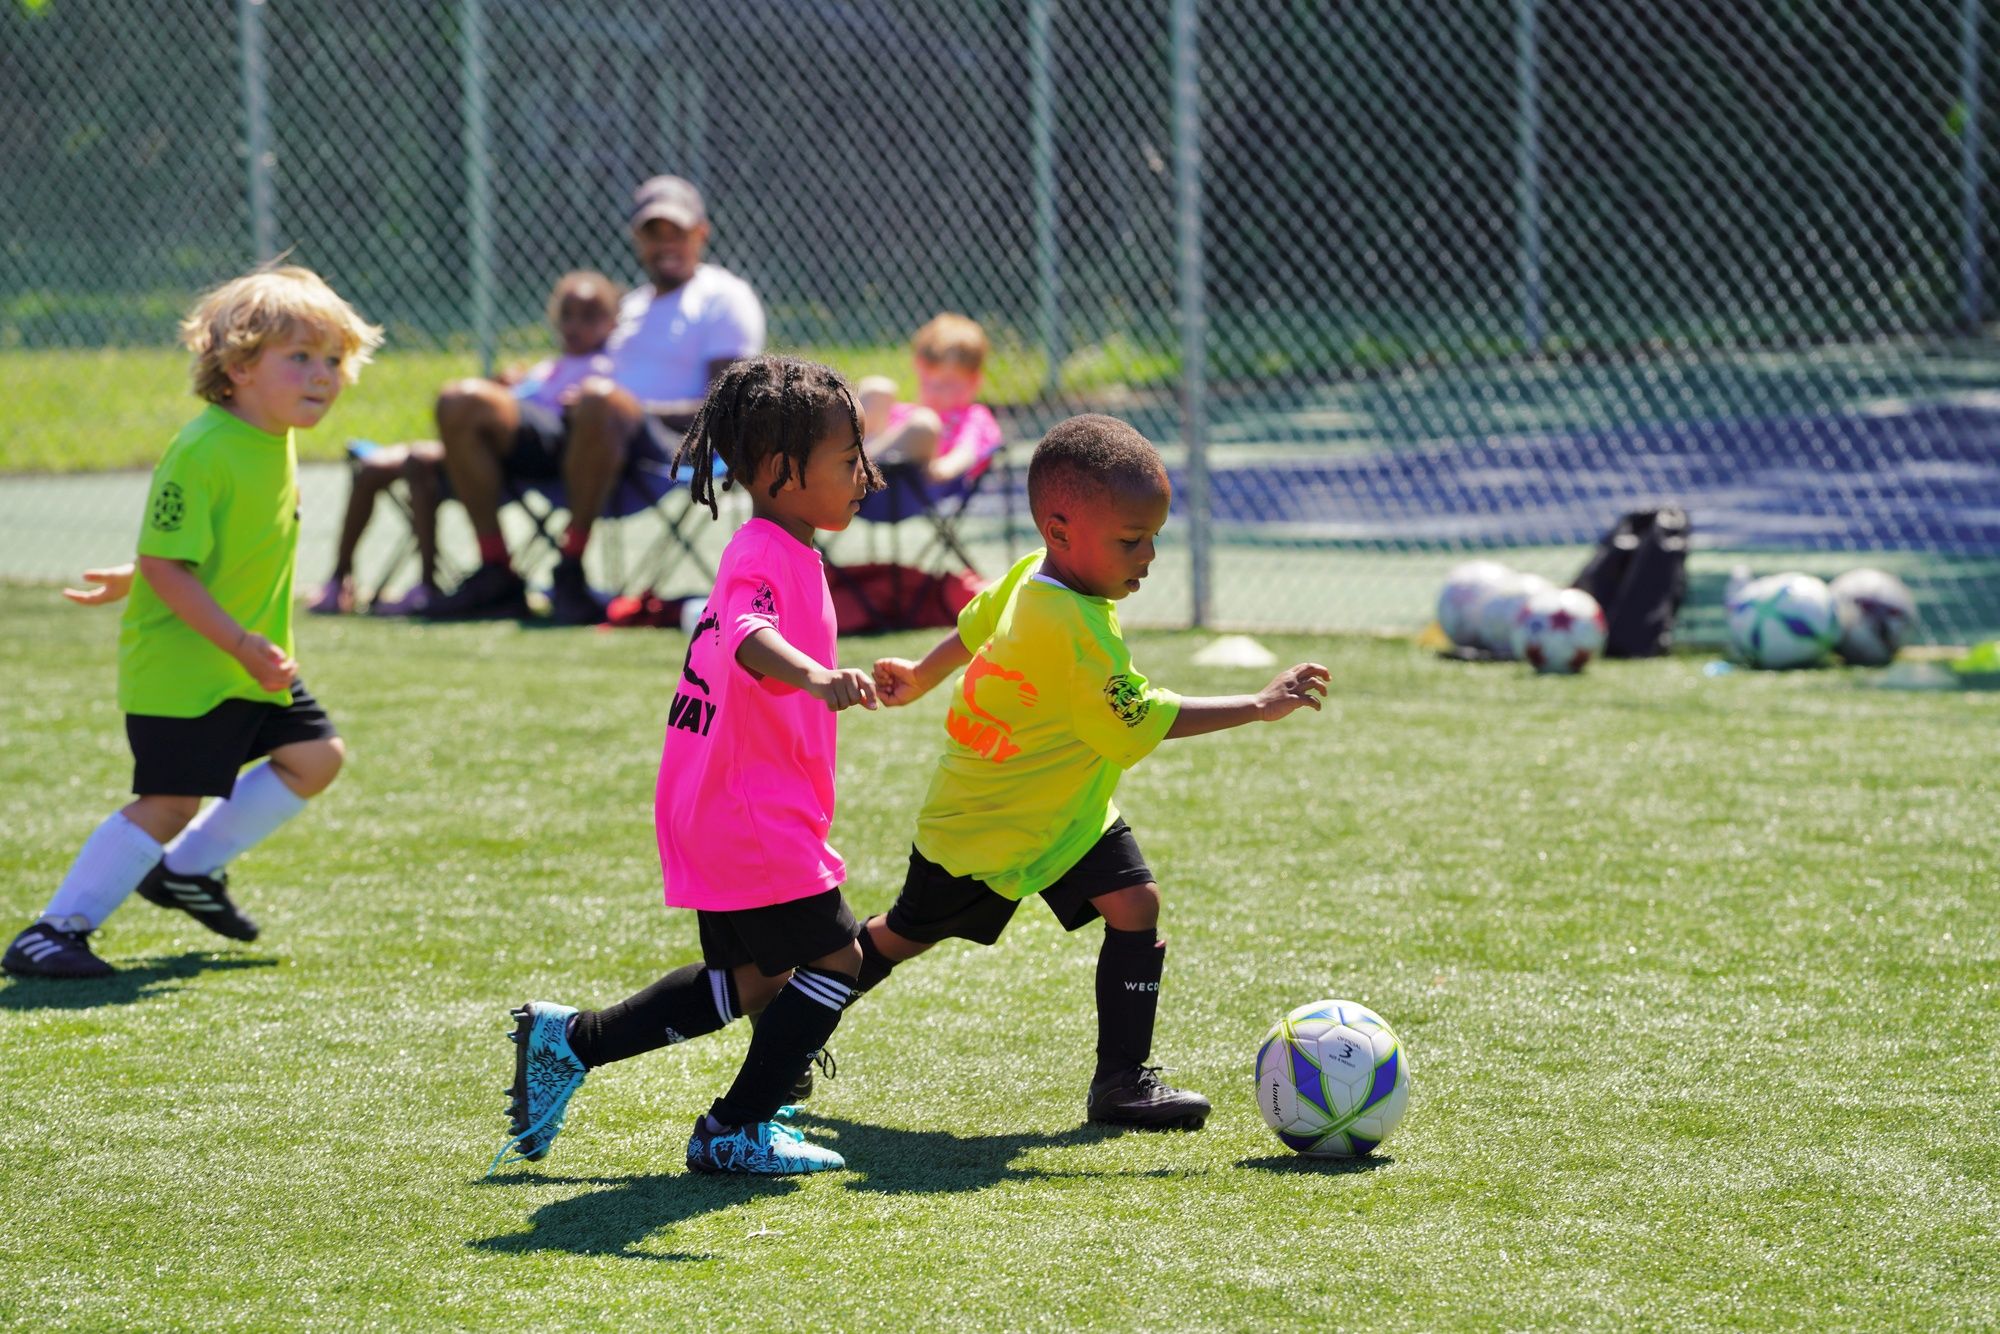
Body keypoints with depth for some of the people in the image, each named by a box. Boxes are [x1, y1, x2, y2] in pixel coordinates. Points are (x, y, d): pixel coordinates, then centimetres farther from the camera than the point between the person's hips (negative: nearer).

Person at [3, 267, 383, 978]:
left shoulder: (275, 442, 6)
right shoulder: (202, 451, -24)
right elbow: (167, 563, -25)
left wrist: (136, 579, 25)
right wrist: (240, 643, -28)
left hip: (248, 666, 9)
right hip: (182, 664, -9)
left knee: (316, 757, 13)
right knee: (168, 802, -12)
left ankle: (187, 869, 25)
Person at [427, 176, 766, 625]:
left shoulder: (725, 298, 8)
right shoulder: (633, 306, 31)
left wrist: (640, 408, -16)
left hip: (669, 449, -8)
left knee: (601, 400, -42)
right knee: (461, 402, -10)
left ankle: (570, 569, -34)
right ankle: (495, 575, -16)